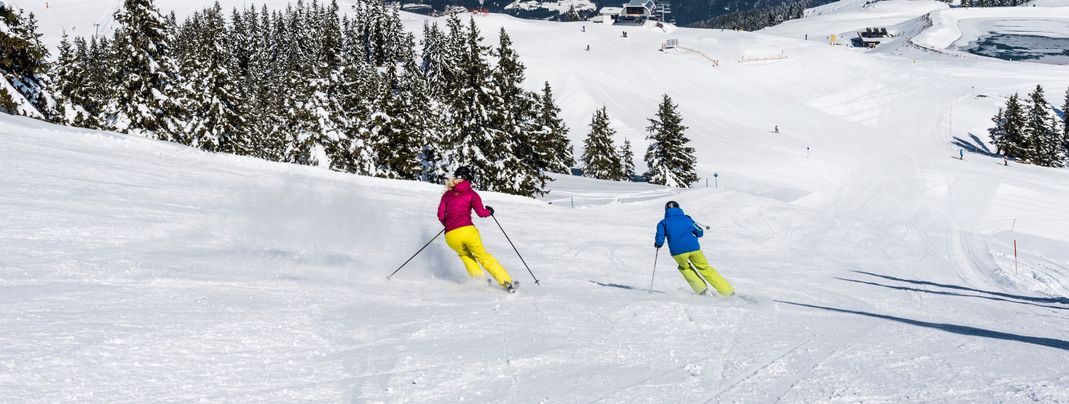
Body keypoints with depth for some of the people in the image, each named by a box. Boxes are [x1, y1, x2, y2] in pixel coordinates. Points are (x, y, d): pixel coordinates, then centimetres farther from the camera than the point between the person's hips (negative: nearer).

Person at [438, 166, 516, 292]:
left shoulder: (447, 195, 15)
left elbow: (441, 215, 10)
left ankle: (479, 280, 20)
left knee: (464, 255, 32)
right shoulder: (471, 193, 7)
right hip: (468, 231, -2)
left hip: (451, 236, 2)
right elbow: (481, 212, -2)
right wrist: (489, 211, 19)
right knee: (483, 256, 15)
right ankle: (506, 281, 10)